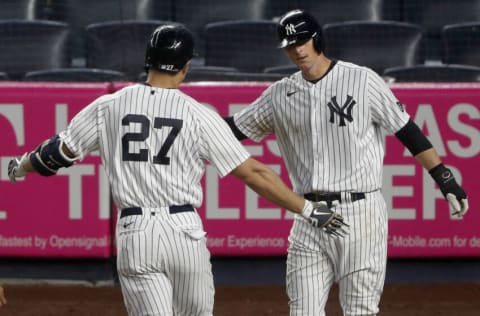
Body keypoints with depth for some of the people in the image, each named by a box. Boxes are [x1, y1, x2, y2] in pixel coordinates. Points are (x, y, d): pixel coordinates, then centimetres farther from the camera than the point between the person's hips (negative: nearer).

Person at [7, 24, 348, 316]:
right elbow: (253, 172, -6)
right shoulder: (199, 115, -4)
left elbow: (60, 152, 12)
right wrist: (308, 209, 0)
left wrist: (22, 166, 34)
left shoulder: (109, 106, 2)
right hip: (185, 232, -1)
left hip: (134, 234, 1)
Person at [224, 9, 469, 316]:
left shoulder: (362, 80, -3)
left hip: (360, 213, -4)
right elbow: (235, 128, 14)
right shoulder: (280, 95, 9)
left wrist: (445, 178, -5)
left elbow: (406, 130, -1)